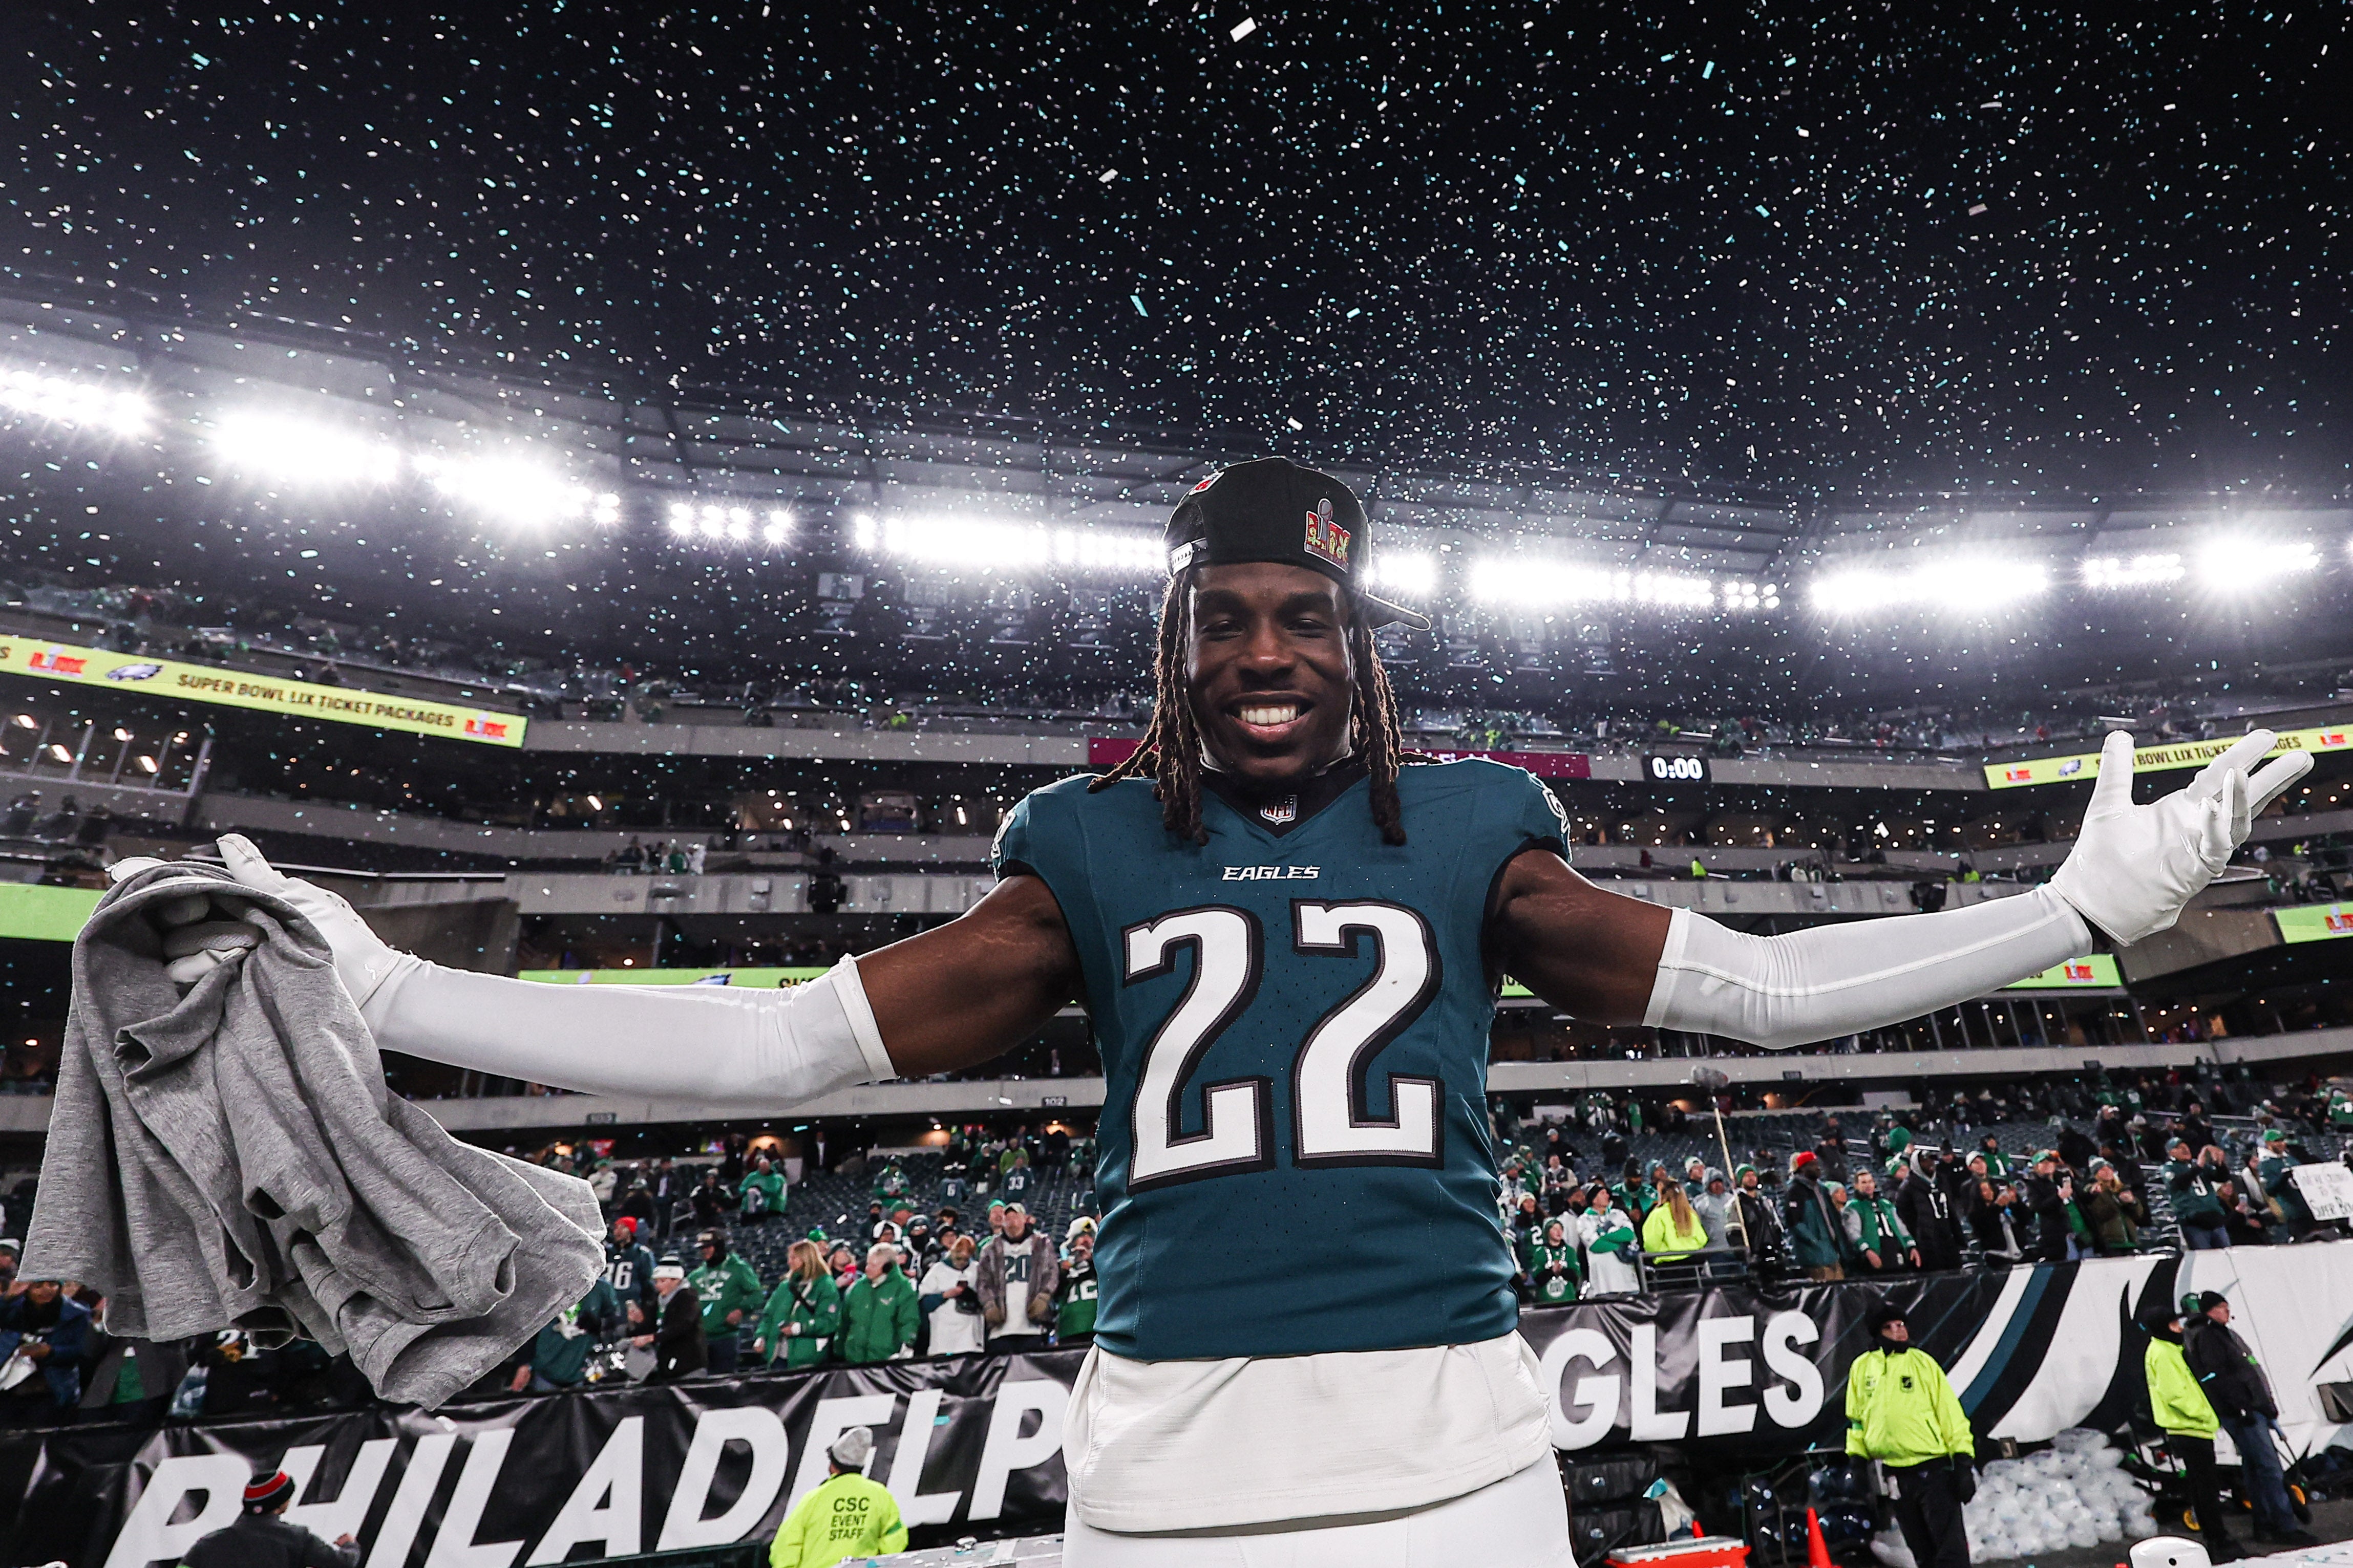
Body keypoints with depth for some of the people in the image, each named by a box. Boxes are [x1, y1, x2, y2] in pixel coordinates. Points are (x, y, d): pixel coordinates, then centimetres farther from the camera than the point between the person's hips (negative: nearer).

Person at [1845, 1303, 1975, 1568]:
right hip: (1894, 1475, 3)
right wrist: (1857, 1459, 7)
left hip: (1933, 1469, -3)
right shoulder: (1862, 1367, 6)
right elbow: (1856, 1418, 13)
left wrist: (1964, 1461, -9)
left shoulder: (1923, 1362, -2)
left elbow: (1950, 1412, -3)